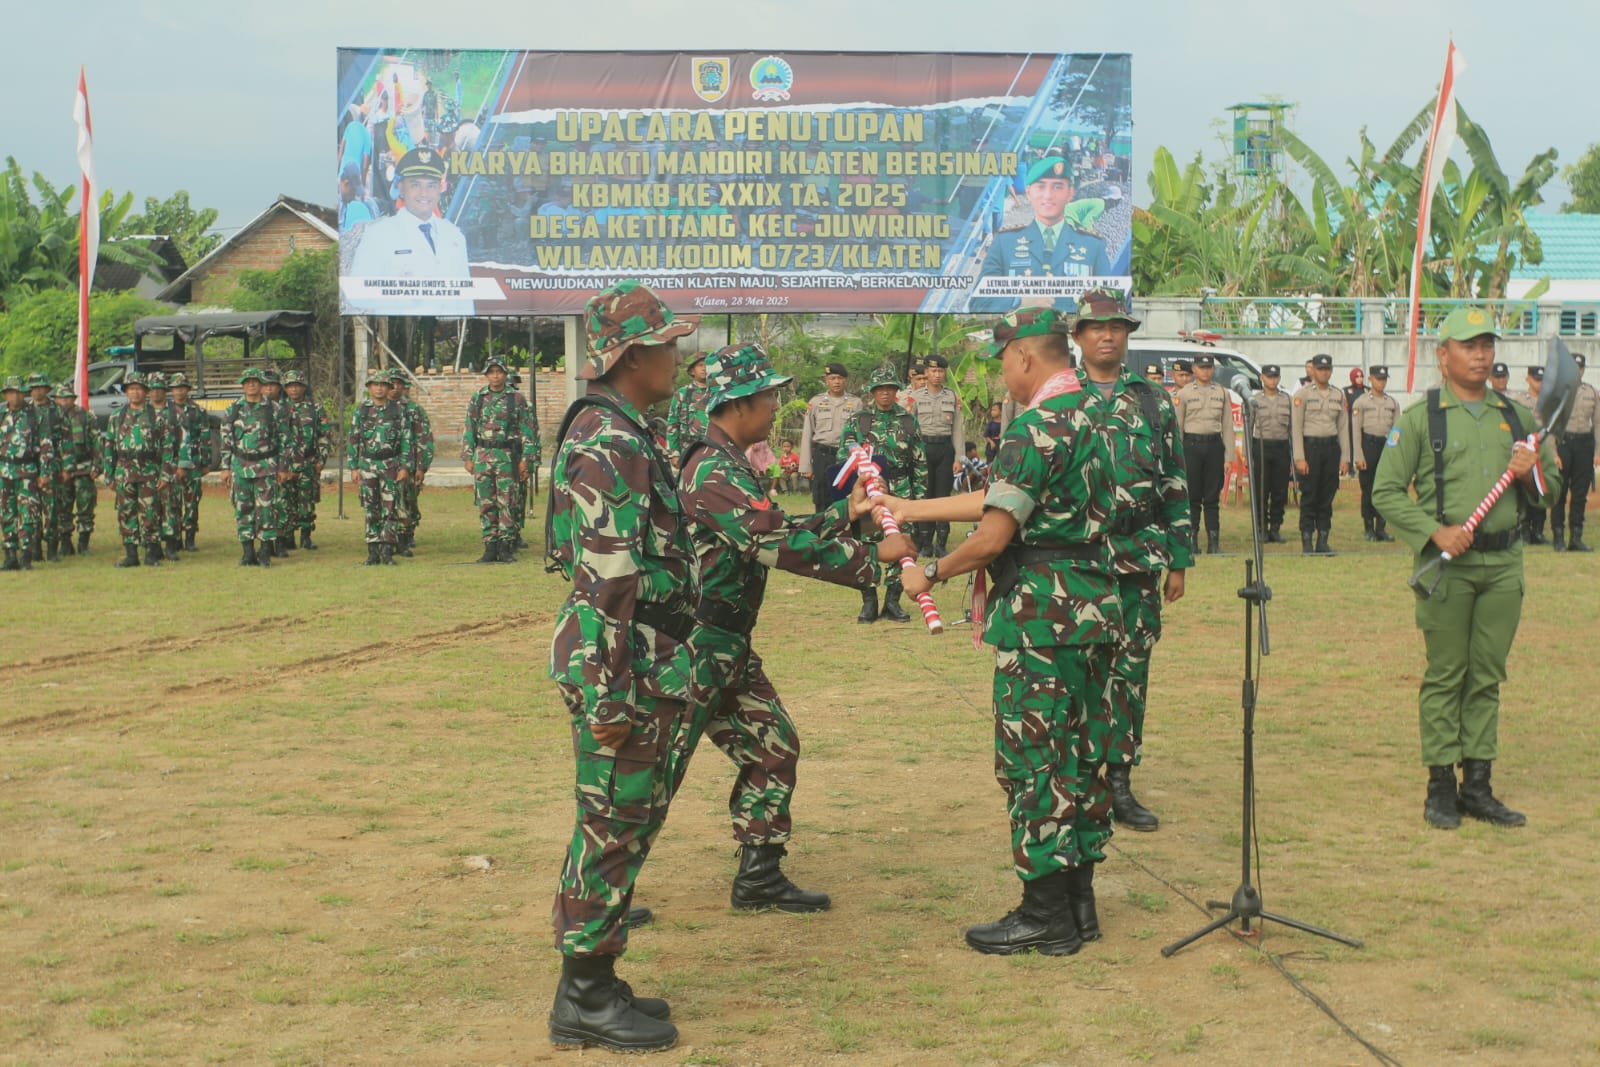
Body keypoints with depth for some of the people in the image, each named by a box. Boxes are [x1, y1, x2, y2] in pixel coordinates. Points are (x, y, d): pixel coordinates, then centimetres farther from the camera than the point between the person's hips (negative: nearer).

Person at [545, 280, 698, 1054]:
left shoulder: (619, 432, 15)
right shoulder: (609, 443, -18)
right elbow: (608, 577, -23)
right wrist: (610, 693, -25)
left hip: (649, 662, 10)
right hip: (624, 664, -10)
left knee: (625, 825, 16)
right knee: (614, 829, -2)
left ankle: (594, 983, 25)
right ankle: (586, 1001, 7)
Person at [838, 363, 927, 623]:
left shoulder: (908, 421, 8)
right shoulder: (857, 421, 4)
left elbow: (920, 461, 11)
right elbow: (844, 455, -1)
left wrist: (919, 494, 6)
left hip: (901, 494, 1)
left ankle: (892, 602, 11)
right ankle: (869, 603, 6)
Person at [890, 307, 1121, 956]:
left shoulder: (1037, 427, -16)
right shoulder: (1088, 417, 14)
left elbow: (994, 533, -19)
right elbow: (1001, 500, 19)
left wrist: (932, 576, -3)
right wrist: (910, 510, 23)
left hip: (1042, 612, -9)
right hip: (1094, 605, 9)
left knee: (1032, 758, -2)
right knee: (1081, 753, 13)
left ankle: (1046, 916, 4)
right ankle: (1078, 903, 21)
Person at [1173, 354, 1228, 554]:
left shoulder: (1222, 393, 11)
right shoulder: (1184, 393, 4)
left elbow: (1227, 425, 11)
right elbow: (1177, 425, 3)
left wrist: (1228, 454, 5)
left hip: (1214, 444, 2)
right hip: (1192, 444, -2)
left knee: (1213, 496, 2)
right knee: (1192, 495, -1)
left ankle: (1214, 542, 5)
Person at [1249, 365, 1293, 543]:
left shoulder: (1287, 399, 9)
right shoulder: (1255, 400, 4)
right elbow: (1248, 427, 5)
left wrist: (1294, 454, 7)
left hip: (1282, 447, 2)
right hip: (1261, 446, -2)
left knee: (1280, 491, 2)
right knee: (1261, 491, -2)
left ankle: (1275, 528, 10)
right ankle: (1262, 529, 5)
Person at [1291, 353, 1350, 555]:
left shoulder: (1338, 395, 11)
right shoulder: (1302, 393, -2)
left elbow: (1343, 427, 12)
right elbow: (1296, 427, -5)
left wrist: (1345, 457, 5)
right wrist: (1299, 458, -12)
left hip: (1331, 446, 4)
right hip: (1310, 446, -4)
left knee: (1327, 497, 5)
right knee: (1309, 497, -4)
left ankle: (1323, 542, 10)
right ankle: (1306, 544, -1)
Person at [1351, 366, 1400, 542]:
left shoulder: (1393, 403, 11)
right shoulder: (1361, 402, 1)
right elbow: (1356, 430, -3)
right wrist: (1359, 457, -9)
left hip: (1388, 446, 3)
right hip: (1369, 446, -3)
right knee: (1368, 490, 0)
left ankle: (1381, 528, 7)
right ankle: (1368, 529, 8)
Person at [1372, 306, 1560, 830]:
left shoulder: (1517, 416, 13)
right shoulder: (1419, 418, 0)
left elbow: (1551, 485, 19)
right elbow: (1386, 491, -3)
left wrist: (1531, 473, -4)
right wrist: (1436, 532, -15)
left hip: (1505, 563, 4)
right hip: (1448, 565, -4)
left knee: (1488, 678, 8)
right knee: (1445, 676, 0)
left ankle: (1478, 785, 14)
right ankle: (1441, 787, 7)